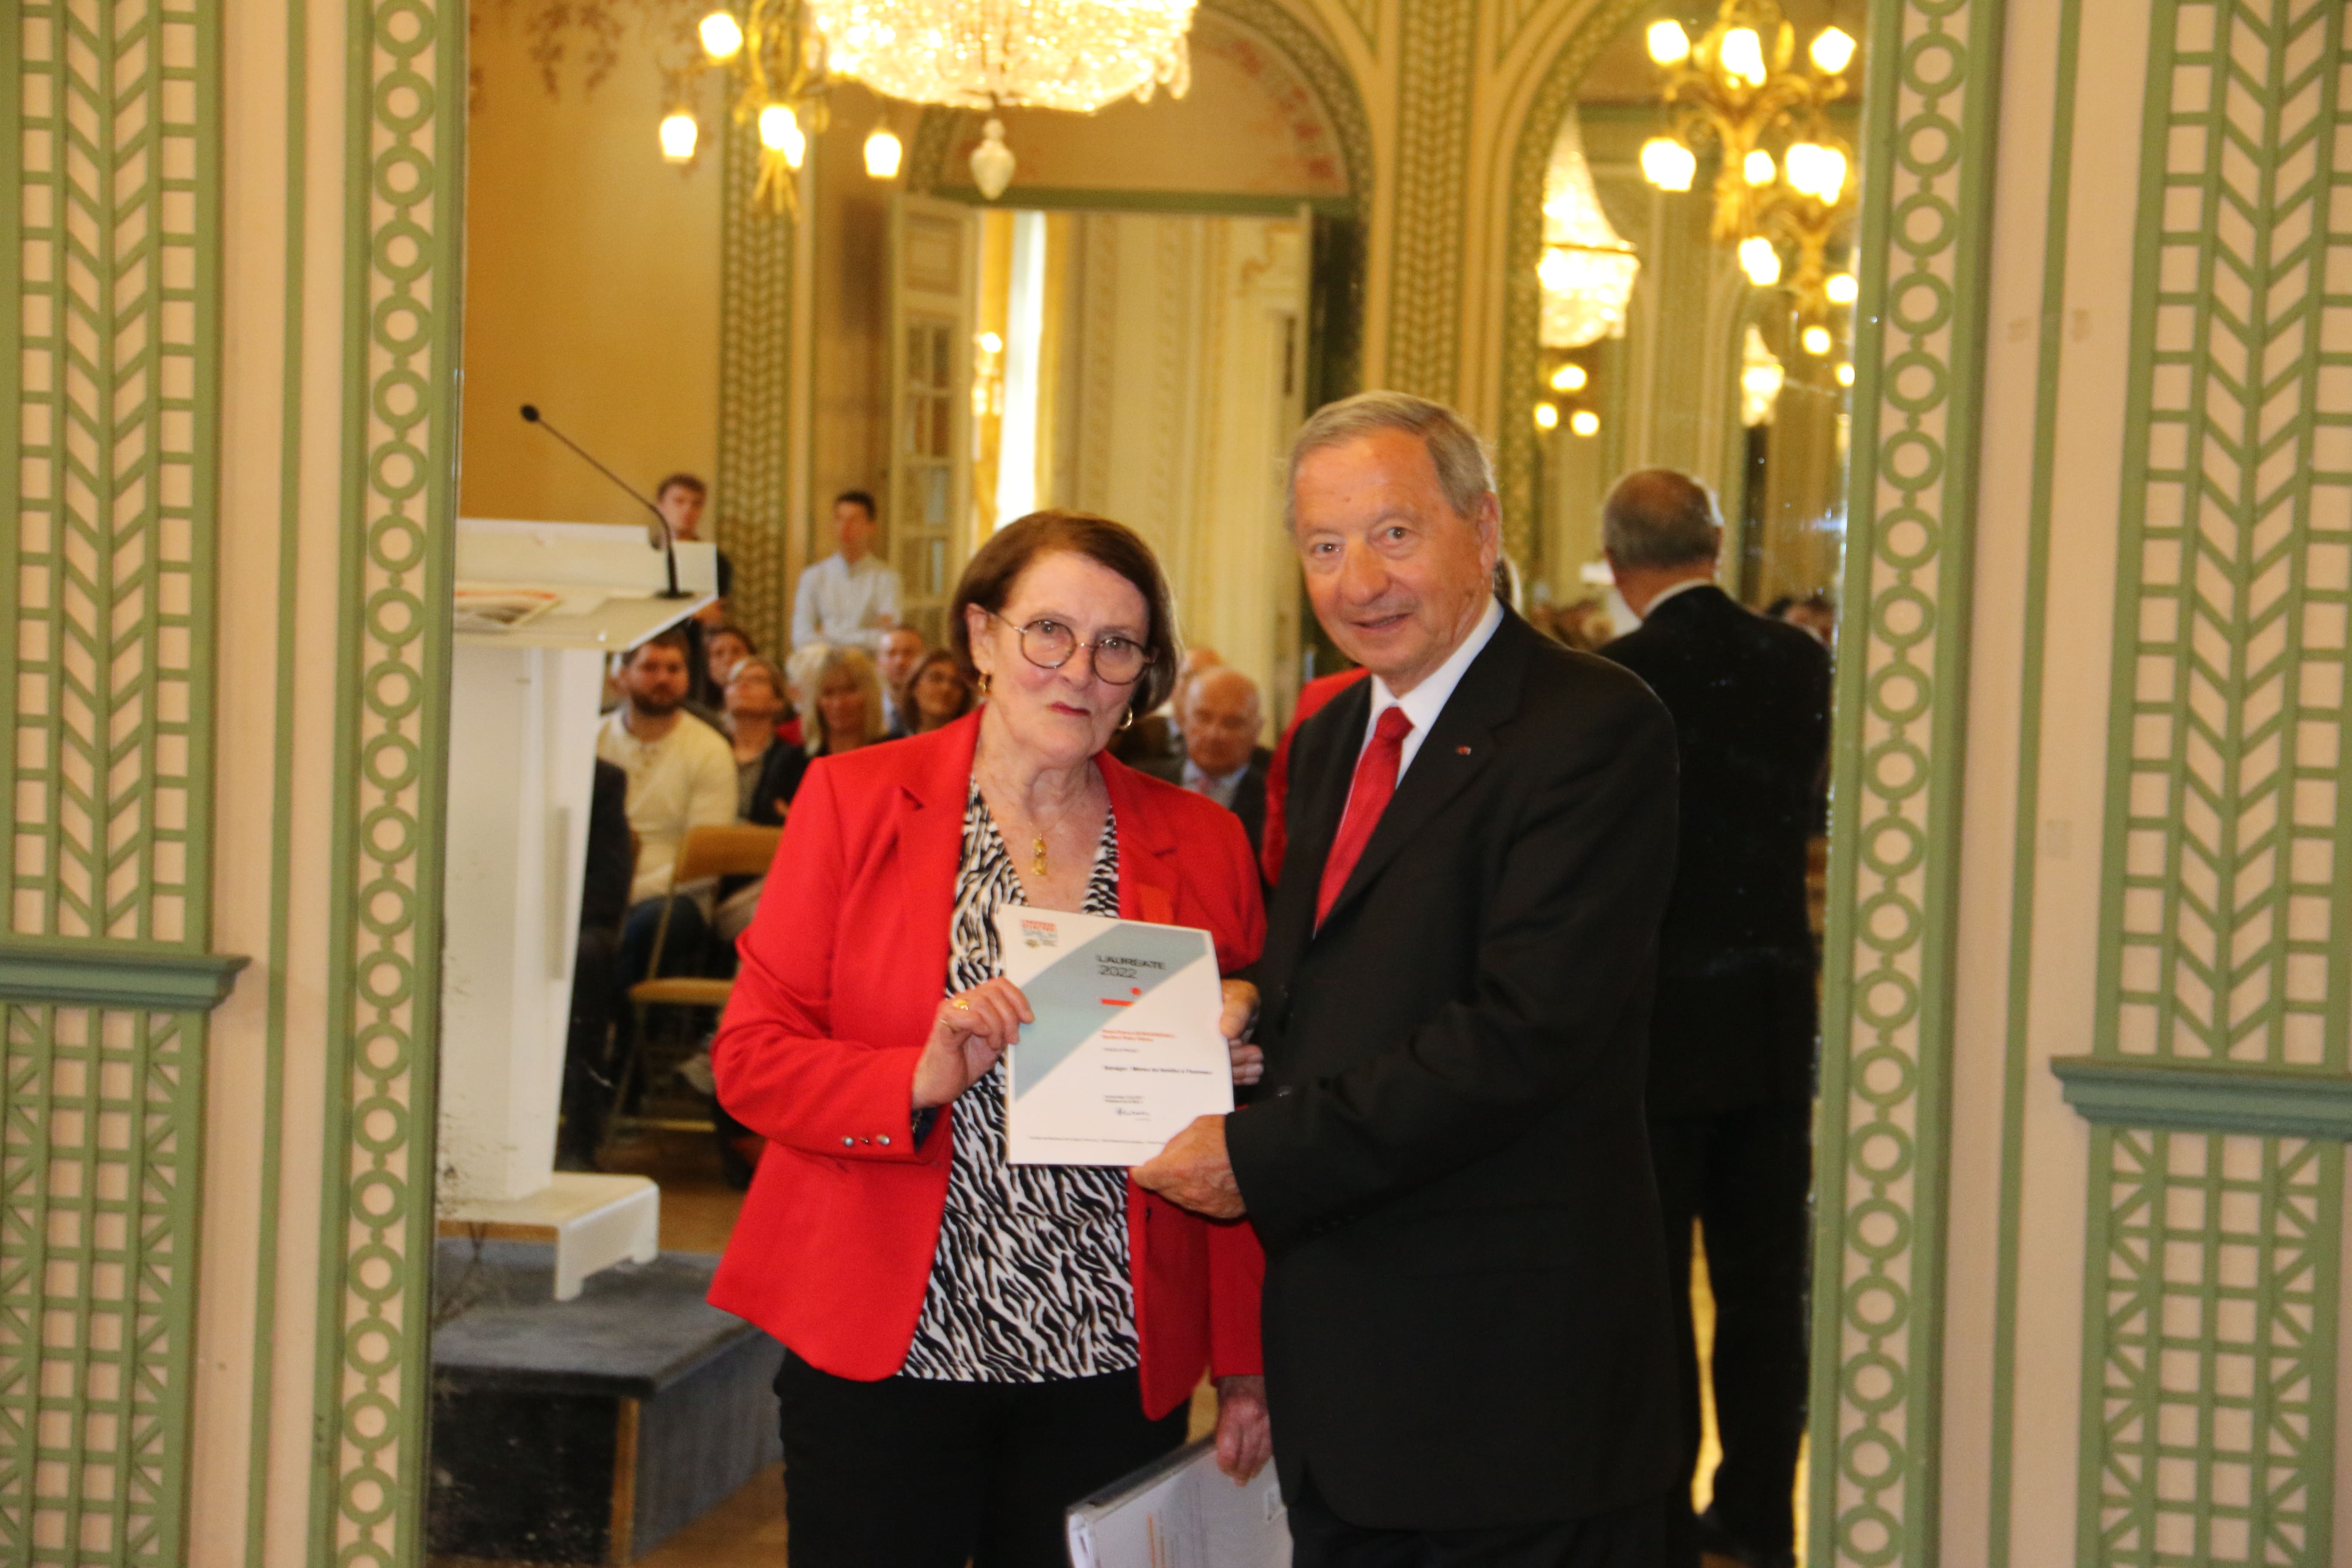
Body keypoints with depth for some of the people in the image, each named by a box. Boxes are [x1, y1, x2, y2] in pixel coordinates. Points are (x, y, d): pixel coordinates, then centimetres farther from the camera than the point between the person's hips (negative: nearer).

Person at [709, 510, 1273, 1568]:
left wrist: (1244, 1365, 5)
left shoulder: (1201, 845, 7)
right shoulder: (855, 799, 1)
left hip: (1110, 1365, 2)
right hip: (882, 1348, -1)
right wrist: (920, 1081, -19)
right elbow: (750, 1057, -2)